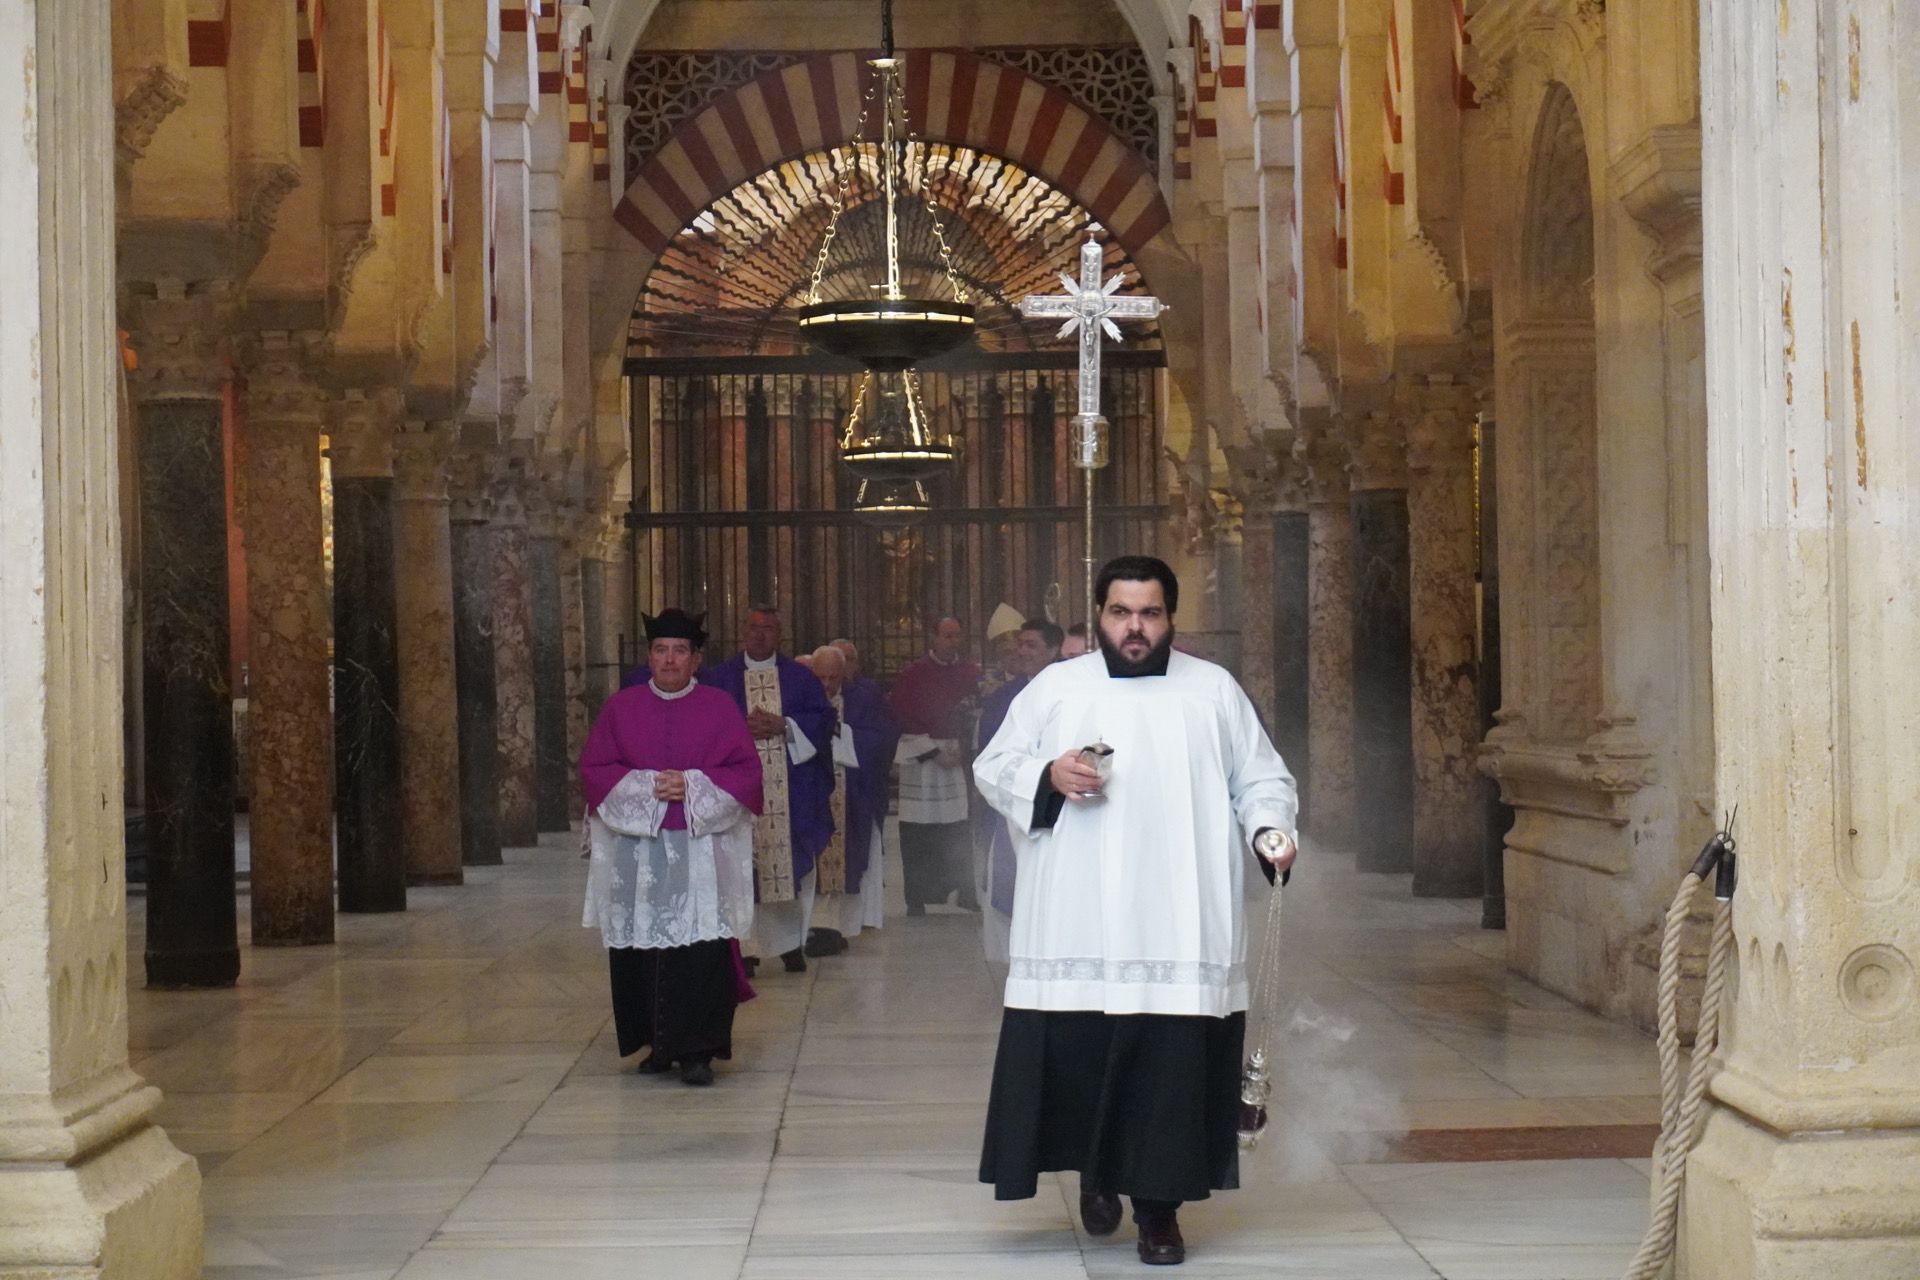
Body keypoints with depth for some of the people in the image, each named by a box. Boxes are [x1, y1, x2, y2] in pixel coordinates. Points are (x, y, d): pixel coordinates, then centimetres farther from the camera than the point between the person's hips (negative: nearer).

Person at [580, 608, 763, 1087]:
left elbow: (746, 770, 2)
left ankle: (696, 1051, -8)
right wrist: (643, 785, -9)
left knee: (700, 952, -11)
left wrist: (692, 785, -11)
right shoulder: (621, 707, 9)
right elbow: (592, 767, 6)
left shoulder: (719, 707, 6)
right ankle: (658, 1044, 15)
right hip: (634, 852, 2)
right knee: (641, 949, 2)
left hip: (700, 850, -2)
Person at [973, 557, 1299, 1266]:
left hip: (1179, 930, 0)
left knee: (1172, 1066, -4)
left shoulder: (1215, 691, 10)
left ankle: (1159, 1206, 8)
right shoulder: (1054, 688, 9)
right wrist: (1047, 775, -11)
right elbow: (992, 768, 8)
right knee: (1074, 1055, 1)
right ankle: (1095, 1170, 27)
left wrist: (1270, 831, -9)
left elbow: (1261, 778, 10)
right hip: (1077, 929, 0)